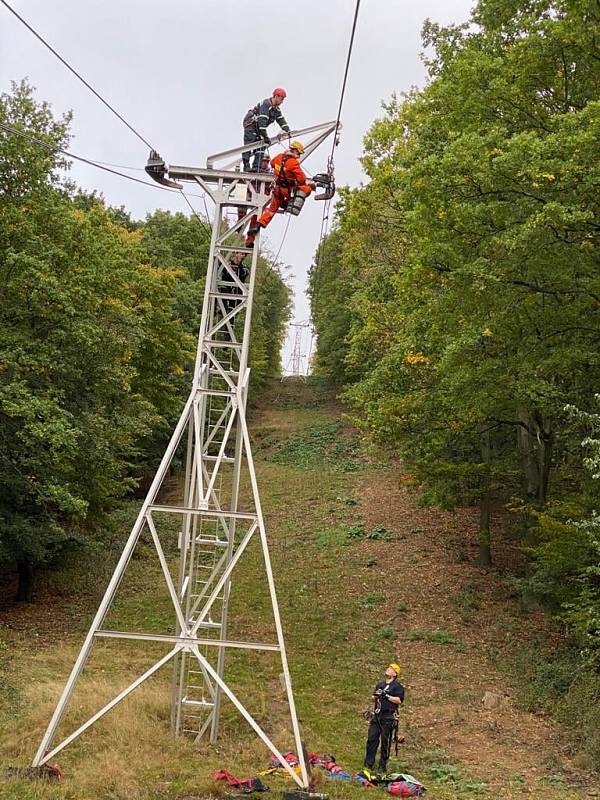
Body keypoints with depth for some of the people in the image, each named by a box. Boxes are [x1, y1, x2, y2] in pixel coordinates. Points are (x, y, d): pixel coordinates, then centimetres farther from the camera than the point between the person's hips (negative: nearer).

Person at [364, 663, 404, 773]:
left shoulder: (397, 686, -1)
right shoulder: (380, 684, 20)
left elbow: (399, 700, -12)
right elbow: (373, 699, 23)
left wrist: (386, 696, -14)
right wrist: (376, 696, 1)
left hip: (388, 717, -6)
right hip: (377, 715, 6)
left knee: (385, 741, -2)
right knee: (371, 739, 0)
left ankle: (382, 766, 6)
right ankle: (368, 764, 4)